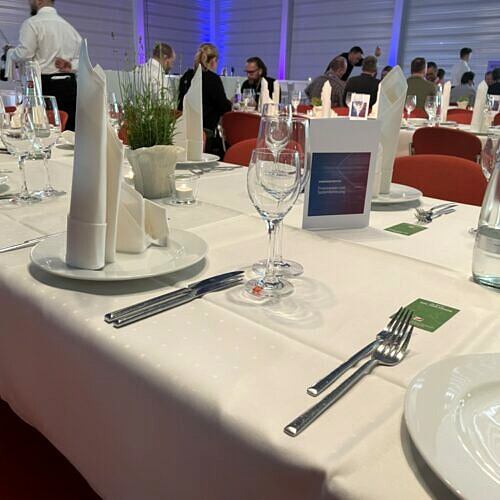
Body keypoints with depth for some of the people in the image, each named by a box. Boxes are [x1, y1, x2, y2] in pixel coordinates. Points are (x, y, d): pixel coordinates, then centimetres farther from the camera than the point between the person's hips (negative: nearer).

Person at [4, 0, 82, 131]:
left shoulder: (32, 23, -1)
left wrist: (9, 51, 10)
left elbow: (23, 55, -8)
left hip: (44, 85, -6)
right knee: (68, 132, 1)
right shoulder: (69, 26, 19)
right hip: (69, 85, 6)